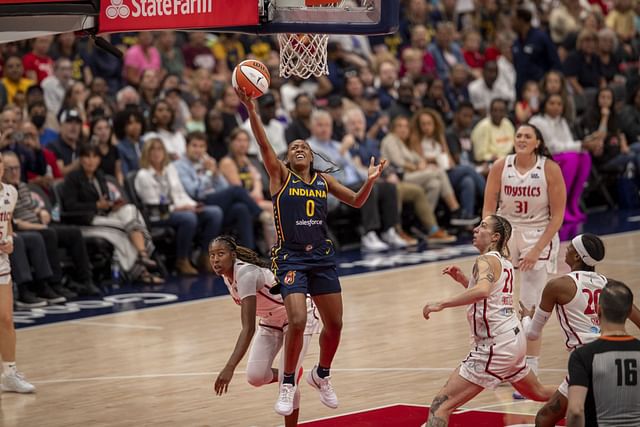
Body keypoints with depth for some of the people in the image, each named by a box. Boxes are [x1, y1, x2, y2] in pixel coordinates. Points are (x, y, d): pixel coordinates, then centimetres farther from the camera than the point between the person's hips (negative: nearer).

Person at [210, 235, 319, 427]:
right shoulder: (226, 274, -10)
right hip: (270, 320, 8)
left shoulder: (245, 274, -35)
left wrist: (230, 368, -49)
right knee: (255, 377, -8)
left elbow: (248, 328, -42)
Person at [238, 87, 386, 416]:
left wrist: (370, 181, -5)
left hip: (322, 257, 4)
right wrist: (251, 110, -27)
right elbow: (264, 144, -14)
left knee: (334, 324, 6)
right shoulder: (280, 175, 0)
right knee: (297, 321, -19)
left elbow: (356, 201, 15)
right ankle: (288, 384, -1)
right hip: (290, 257, -4)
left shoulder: (323, 180, 11)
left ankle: (322, 375, 32)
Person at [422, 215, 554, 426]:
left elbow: (482, 291, -35)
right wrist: (462, 279, 16)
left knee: (441, 404, -15)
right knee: (538, 392, 35)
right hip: (514, 339, 10)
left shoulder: (486, 261, -13)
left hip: (495, 346, -10)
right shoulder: (504, 262, 14)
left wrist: (441, 304, -36)